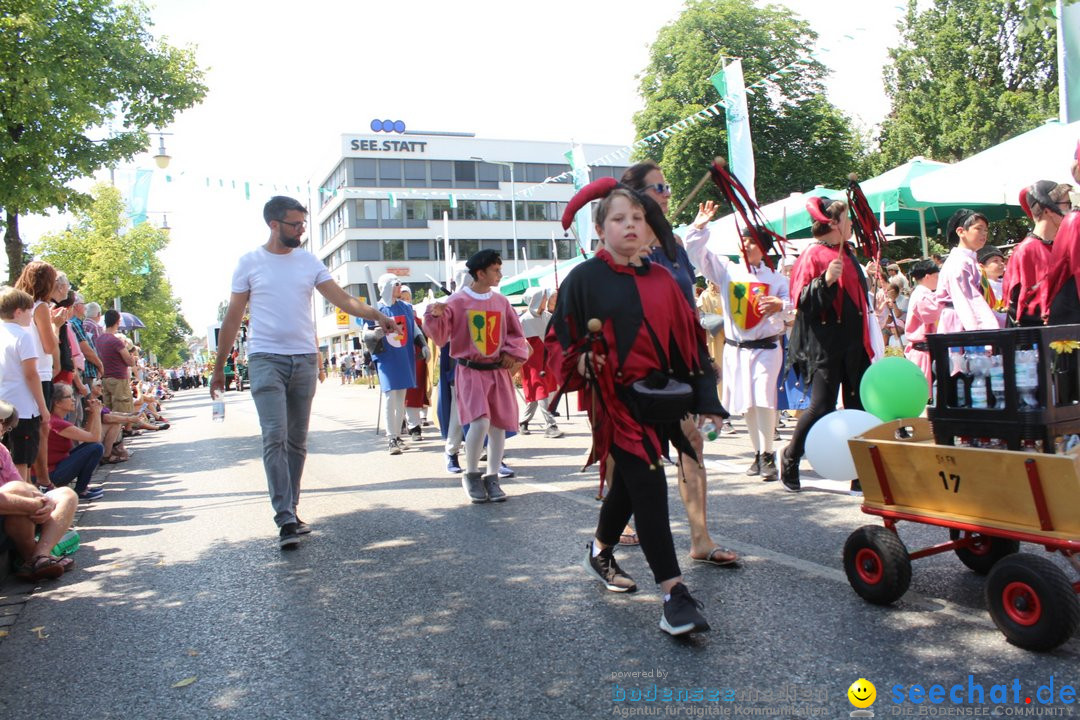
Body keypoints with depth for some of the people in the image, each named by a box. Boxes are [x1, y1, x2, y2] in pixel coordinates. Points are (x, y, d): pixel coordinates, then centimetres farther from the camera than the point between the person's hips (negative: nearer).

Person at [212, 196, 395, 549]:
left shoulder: (309, 262, 8)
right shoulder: (249, 263, 1)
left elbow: (344, 299, 2)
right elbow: (232, 318, 5)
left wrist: (377, 315, -17)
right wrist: (218, 368, 7)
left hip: (305, 359, 4)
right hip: (266, 359, -4)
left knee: (297, 441, 8)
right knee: (275, 437, -14)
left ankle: (290, 511, 17)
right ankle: (286, 519, -15)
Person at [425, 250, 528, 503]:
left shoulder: (501, 301, 7)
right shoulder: (457, 301, -5)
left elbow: (516, 333, 14)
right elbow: (440, 336, -5)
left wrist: (513, 354, -2)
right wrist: (435, 315, -22)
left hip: (499, 372, 5)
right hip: (470, 372, -4)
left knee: (498, 425, 3)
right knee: (480, 422, -19)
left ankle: (492, 478, 18)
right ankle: (471, 475, 2)